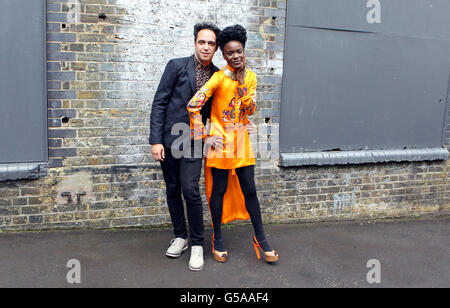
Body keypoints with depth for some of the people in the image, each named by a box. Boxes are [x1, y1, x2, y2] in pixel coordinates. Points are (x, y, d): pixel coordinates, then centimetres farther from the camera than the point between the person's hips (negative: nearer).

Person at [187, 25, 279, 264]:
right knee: (219, 190, 5)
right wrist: (204, 136, -14)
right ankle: (218, 238, 21)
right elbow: (193, 105, -15)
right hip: (220, 141, -4)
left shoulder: (250, 76, 7)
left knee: (249, 190, 8)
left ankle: (260, 239, 19)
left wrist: (241, 82, -11)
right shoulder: (219, 77, -10)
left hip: (242, 141, 4)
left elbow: (251, 109, -3)